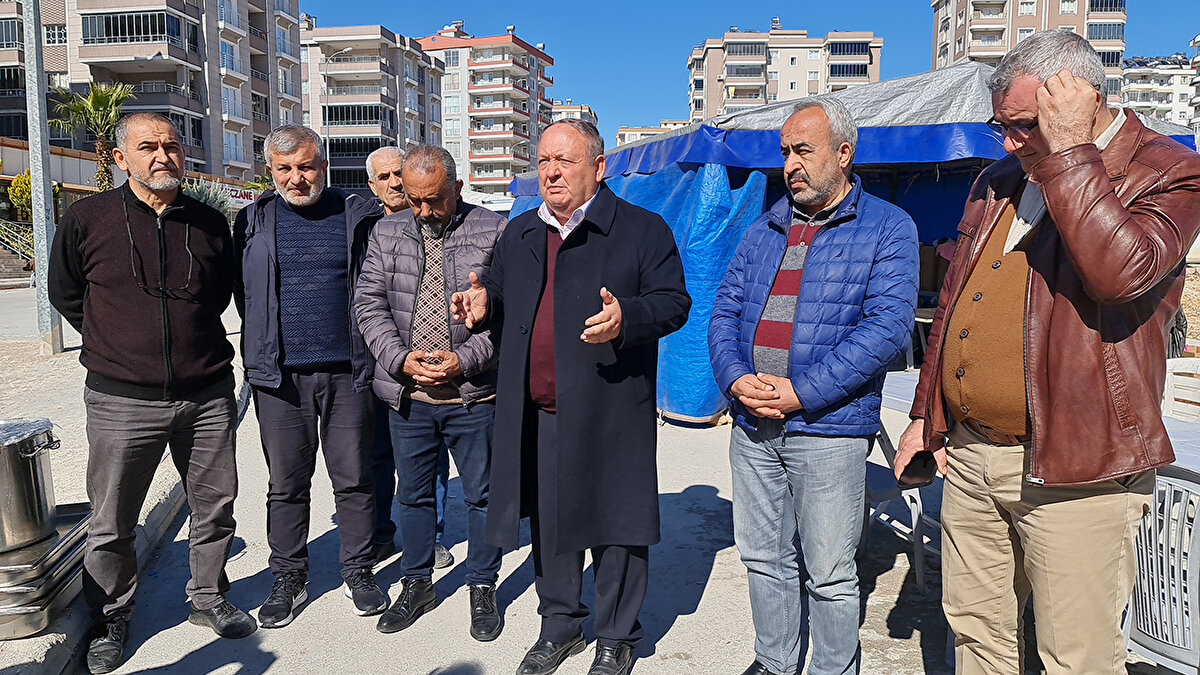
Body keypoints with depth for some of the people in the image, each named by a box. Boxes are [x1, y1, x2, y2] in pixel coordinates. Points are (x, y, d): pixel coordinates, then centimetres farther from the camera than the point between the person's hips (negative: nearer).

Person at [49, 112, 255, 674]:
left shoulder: (210, 224, 4)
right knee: (111, 525, 8)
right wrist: (119, 342, 8)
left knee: (215, 508, 11)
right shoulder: (87, 219, -3)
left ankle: (208, 599, 32)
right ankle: (111, 621, 29)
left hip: (207, 395, 2)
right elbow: (64, 293, 9)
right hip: (122, 400, -2)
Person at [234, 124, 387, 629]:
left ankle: (358, 571, 22)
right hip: (279, 375, 1)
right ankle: (288, 578, 23)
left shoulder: (359, 216, 4)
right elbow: (243, 291, 14)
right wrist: (266, 348, 10)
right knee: (286, 483, 9)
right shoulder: (253, 222, 7)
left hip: (347, 370, -1)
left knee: (354, 478, 7)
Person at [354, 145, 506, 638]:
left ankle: (483, 588, 26)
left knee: (482, 495, 8)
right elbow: (369, 305, 5)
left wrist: (465, 360, -16)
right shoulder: (387, 233, 8)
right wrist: (401, 359, -10)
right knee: (413, 494, 16)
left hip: (474, 394, -3)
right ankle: (416, 584, 34)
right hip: (407, 394, 3)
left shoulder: (494, 232, -3)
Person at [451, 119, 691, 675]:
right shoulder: (519, 233, 13)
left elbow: (673, 301, -4)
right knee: (547, 522, 15)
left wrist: (627, 318, -24)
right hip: (535, 414, 5)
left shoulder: (642, 229, -2)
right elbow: (500, 296, 23)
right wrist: (484, 304, -1)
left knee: (615, 525, 6)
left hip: (610, 414, -4)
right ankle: (559, 625, 36)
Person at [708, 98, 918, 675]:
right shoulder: (763, 231, 14)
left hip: (829, 429, -5)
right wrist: (735, 379, -9)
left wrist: (803, 392, -19)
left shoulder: (888, 229, -3)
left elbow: (888, 326, -14)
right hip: (751, 426, 5)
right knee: (763, 559, 16)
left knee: (828, 575, 5)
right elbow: (724, 310, 10)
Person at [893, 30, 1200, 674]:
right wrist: (927, 414, 18)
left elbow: (1119, 271, -27)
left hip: (1074, 471, -6)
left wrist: (1068, 148, -20)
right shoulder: (997, 182, 14)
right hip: (967, 457, 6)